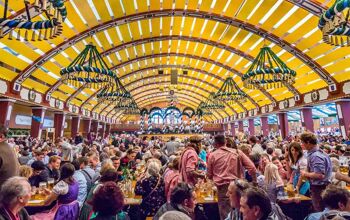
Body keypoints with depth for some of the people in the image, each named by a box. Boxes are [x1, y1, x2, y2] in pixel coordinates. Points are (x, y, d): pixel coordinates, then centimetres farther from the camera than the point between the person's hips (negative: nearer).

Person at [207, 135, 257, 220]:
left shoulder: (212, 155, 0)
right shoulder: (237, 152, 3)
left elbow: (209, 175, 7)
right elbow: (252, 168, 1)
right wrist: (254, 181, 14)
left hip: (223, 187, -2)